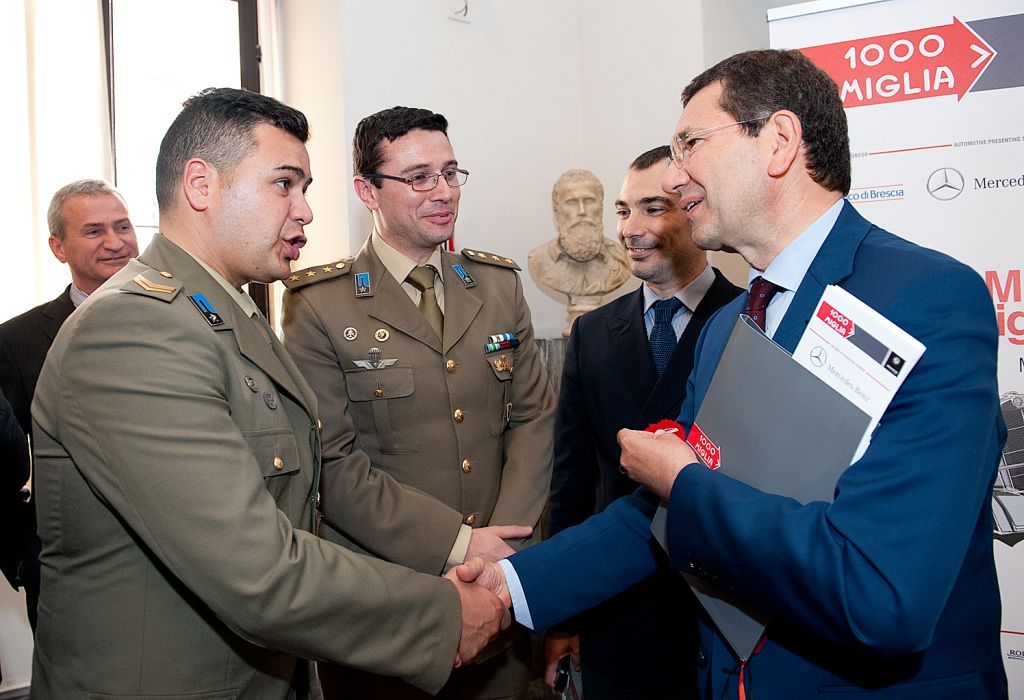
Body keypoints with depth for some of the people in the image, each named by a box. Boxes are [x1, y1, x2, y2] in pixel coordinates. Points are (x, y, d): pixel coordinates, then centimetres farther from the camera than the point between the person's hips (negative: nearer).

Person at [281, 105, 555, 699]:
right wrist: (455, 544, -17)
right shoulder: (319, 305, -8)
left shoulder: (500, 284, 5)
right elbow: (333, 461, -13)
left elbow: (534, 416, 3)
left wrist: (504, 544, -10)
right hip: (379, 589, -3)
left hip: (502, 575, 4)